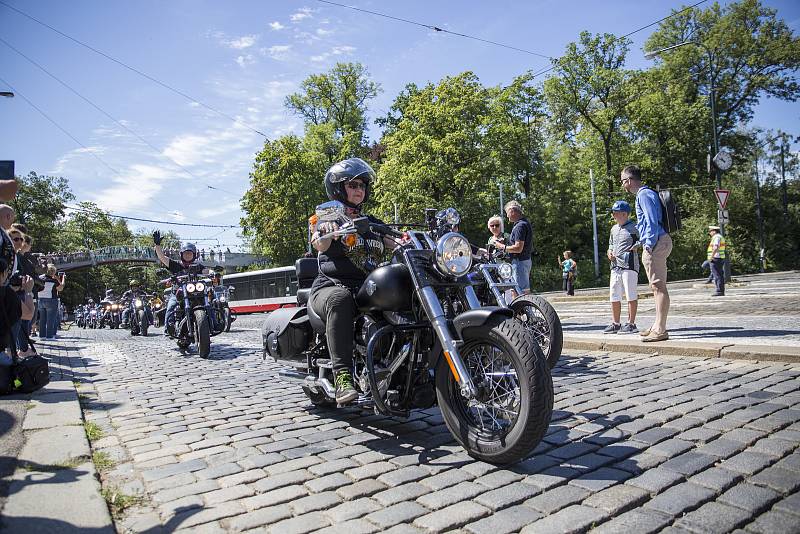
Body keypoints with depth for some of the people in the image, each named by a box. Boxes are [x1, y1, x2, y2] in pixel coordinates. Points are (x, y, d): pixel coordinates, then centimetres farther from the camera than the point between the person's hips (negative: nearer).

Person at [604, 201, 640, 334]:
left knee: (631, 295, -3)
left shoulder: (633, 228, -6)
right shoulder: (614, 229, 18)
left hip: (629, 265, -8)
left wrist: (636, 247, -22)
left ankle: (631, 324, 3)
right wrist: (609, 252, 10)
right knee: (614, 296, 10)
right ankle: (615, 324, 18)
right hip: (615, 266, 8)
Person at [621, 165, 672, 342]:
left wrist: (649, 246, -19)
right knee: (657, 287, 14)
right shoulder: (644, 194, 22)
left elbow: (652, 222, -17)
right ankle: (658, 326, 22)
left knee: (659, 287, -10)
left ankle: (660, 330, -8)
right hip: (657, 243, 11)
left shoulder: (644, 195, -10)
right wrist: (641, 242, 25)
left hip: (656, 243, -11)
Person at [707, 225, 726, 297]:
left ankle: (719, 291, -11)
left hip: (716, 259, -10)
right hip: (720, 259, 10)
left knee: (717, 276, -10)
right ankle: (721, 291, 12)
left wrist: (711, 257, -22)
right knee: (720, 276, 10)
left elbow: (715, 248, -25)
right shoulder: (720, 237, 21)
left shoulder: (716, 237, -12)